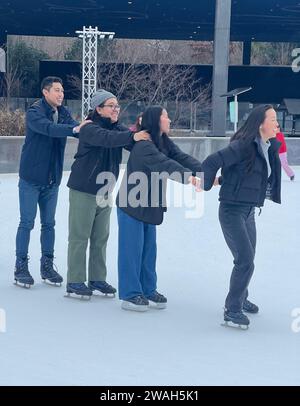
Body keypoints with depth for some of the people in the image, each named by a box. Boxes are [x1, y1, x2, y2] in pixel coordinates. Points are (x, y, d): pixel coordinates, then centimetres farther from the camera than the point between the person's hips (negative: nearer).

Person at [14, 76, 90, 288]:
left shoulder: (63, 113, 6)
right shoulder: (35, 112, -14)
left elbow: (75, 126, -11)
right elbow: (48, 128, -32)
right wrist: (74, 129, -43)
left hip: (52, 180, 6)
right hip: (31, 179, -5)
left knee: (49, 224, 10)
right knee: (27, 223, -1)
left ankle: (47, 265, 20)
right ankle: (21, 267, 7)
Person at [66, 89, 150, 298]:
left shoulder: (118, 129, 5)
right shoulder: (89, 129, -15)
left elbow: (135, 144, -11)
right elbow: (106, 138, -36)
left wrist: (144, 133, -33)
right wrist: (132, 136, -50)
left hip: (105, 191, 7)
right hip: (83, 191, -7)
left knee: (101, 237, 12)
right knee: (79, 237, -1)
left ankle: (97, 279, 21)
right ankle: (75, 282, 5)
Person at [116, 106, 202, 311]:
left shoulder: (165, 142, 6)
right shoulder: (143, 145, -22)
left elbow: (182, 157, -5)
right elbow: (164, 164, -35)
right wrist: (188, 176, -45)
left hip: (149, 205, 9)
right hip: (131, 204, -8)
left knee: (149, 248, 12)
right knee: (132, 248, -3)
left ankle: (148, 290, 21)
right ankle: (130, 295, 4)